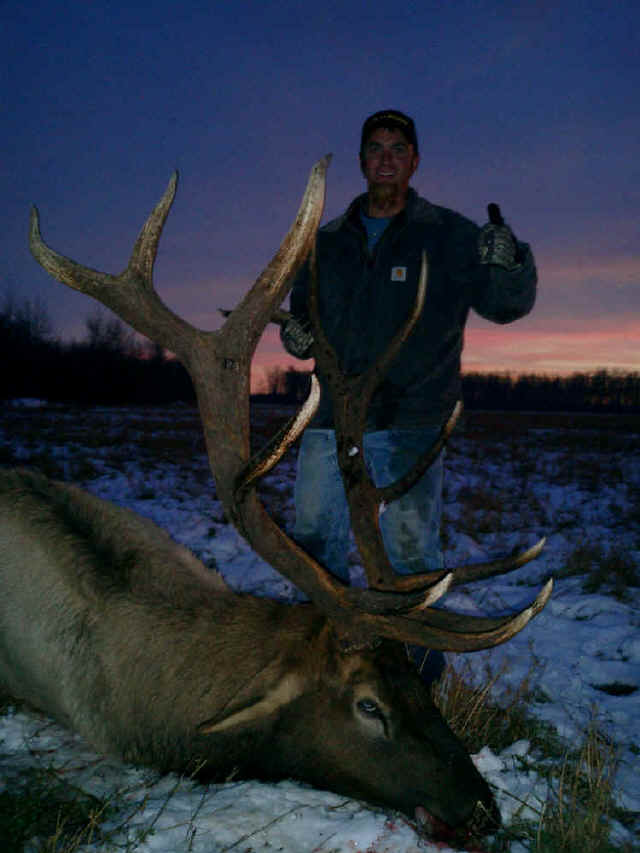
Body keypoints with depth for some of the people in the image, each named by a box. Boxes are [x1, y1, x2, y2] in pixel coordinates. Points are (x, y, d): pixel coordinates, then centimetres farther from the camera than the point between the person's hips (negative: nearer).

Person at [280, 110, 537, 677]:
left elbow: (507, 305, -1)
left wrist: (508, 263, -23)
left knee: (411, 554, -2)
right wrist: (296, 333, 0)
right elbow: (304, 306, 24)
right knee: (314, 545, 12)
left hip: (409, 424, -4)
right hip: (330, 422, 5)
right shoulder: (327, 242, 13)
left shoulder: (449, 235, 2)